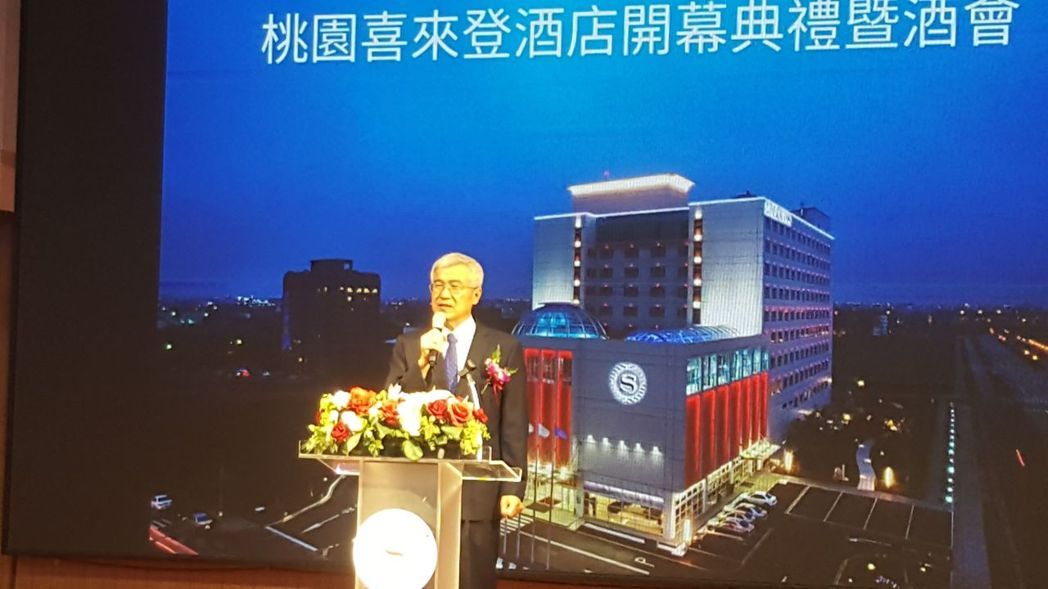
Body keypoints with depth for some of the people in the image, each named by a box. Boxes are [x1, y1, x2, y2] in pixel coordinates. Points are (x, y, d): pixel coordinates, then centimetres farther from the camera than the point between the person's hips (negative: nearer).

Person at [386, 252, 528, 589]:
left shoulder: (504, 348, 3)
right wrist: (422, 362, -13)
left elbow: (514, 426, 1)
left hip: (476, 493, -2)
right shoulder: (407, 346, 9)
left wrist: (513, 488, -5)